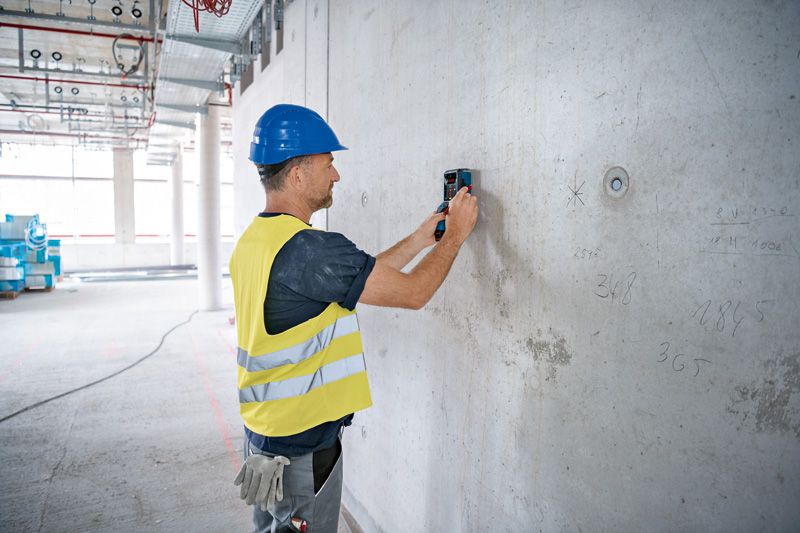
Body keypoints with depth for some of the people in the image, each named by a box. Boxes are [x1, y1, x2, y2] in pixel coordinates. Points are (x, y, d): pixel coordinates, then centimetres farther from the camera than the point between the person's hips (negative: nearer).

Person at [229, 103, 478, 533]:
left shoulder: (253, 239, 5)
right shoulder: (308, 248, -26)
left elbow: (357, 275, 9)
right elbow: (412, 293, -19)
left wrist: (419, 239, 11)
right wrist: (455, 235, -4)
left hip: (261, 433, 9)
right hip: (303, 448, -9)